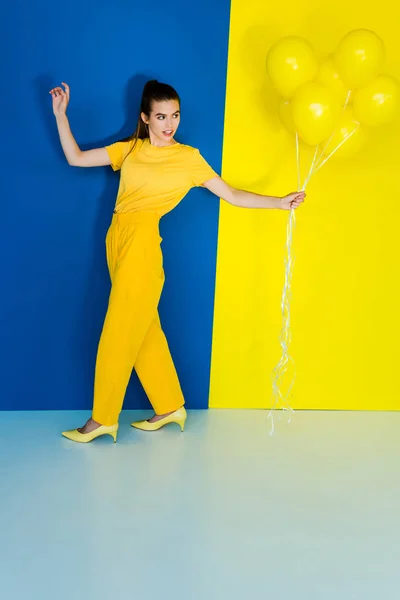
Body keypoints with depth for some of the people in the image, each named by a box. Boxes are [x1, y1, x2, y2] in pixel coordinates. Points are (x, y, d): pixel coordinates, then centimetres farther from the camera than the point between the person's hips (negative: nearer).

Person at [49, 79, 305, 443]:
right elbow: (76, 158, 13)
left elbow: (232, 196, 4)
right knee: (144, 331, 11)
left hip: (142, 244, -5)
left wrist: (280, 202, -3)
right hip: (118, 239, 5)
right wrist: (61, 115, 7)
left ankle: (103, 419, 9)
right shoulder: (129, 149, 12)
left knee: (119, 335, -2)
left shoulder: (188, 158, 2)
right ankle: (170, 407, 24)